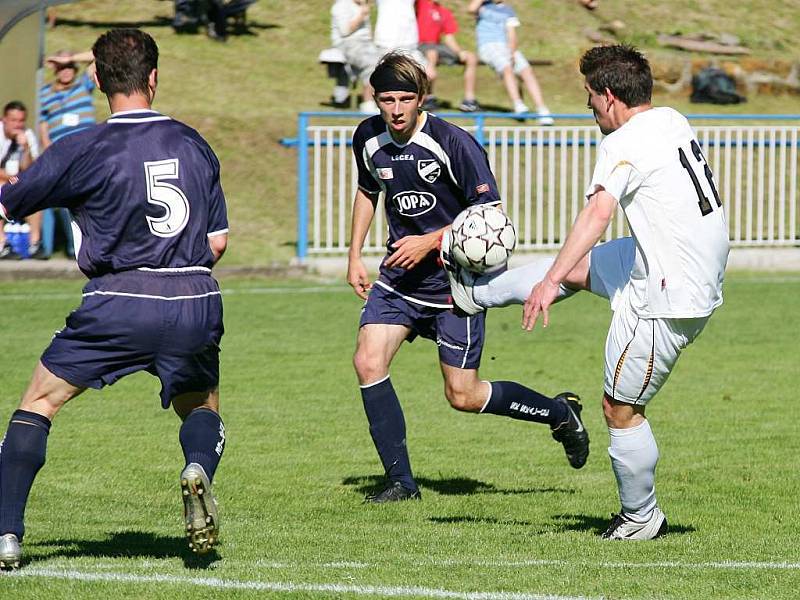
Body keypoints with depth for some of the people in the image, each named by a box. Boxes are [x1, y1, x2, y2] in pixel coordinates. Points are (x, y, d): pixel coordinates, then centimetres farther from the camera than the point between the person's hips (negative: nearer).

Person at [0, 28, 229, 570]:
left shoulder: (83, 150, -2)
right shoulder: (194, 144, 10)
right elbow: (218, 242, 14)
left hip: (118, 304, -3)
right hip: (196, 306, 3)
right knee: (203, 409, 26)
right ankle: (199, 466, -10)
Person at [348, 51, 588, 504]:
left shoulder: (454, 143, -19)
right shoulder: (369, 139, -1)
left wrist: (431, 242, -24)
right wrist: (355, 256, 16)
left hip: (454, 279, -5)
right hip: (399, 276, 6)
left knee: (463, 396, -2)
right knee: (368, 361, -13)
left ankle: (558, 412, 24)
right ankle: (400, 480, -3)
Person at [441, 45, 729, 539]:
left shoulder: (626, 143, -21)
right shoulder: (673, 121, 6)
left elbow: (598, 212, -35)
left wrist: (550, 282, -42)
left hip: (667, 303, -9)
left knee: (620, 409, 5)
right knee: (578, 267, 24)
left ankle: (641, 519, 19)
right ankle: (476, 294, 42)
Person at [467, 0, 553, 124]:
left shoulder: (508, 11, 18)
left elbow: (512, 37, 8)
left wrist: (512, 53, -10)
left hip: (508, 47, 3)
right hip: (488, 47, -3)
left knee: (528, 72, -19)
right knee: (507, 69, -32)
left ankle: (542, 111, -26)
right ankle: (518, 105, -44)